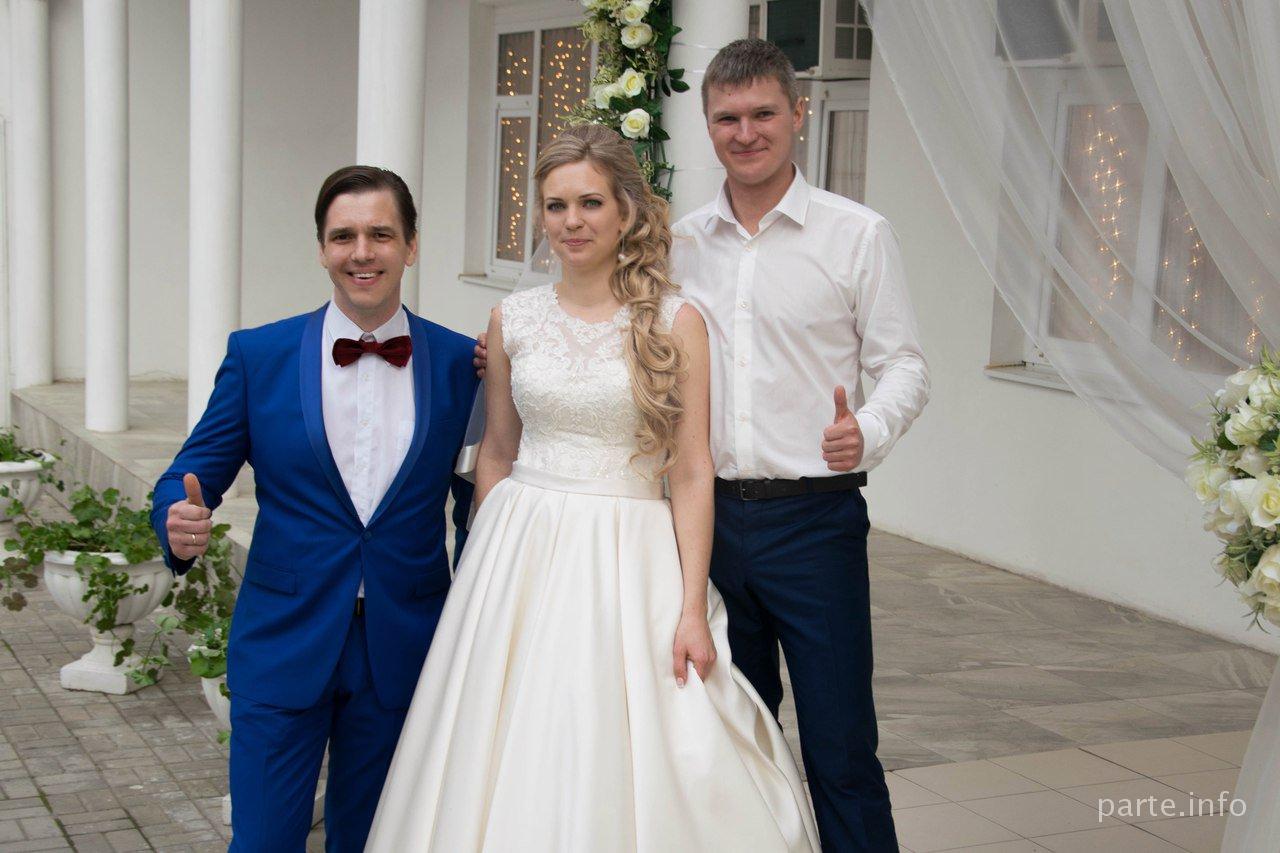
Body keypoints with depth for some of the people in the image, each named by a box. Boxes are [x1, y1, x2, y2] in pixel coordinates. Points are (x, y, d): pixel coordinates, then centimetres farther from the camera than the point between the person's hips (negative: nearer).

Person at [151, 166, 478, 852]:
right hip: (283, 647, -1)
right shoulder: (258, 355, -1)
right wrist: (180, 522, -22)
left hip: (402, 658, 1)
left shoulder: (459, 362, 0)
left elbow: (478, 494, 7)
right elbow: (192, 475, 1)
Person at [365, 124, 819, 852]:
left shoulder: (675, 321, -3)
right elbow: (497, 453, 13)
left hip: (629, 559, -2)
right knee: (515, 763, 6)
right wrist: (487, 569, 12)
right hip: (522, 556, 3)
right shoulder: (514, 319, 5)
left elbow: (692, 471, -5)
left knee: (633, 769, 0)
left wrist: (693, 609, -9)